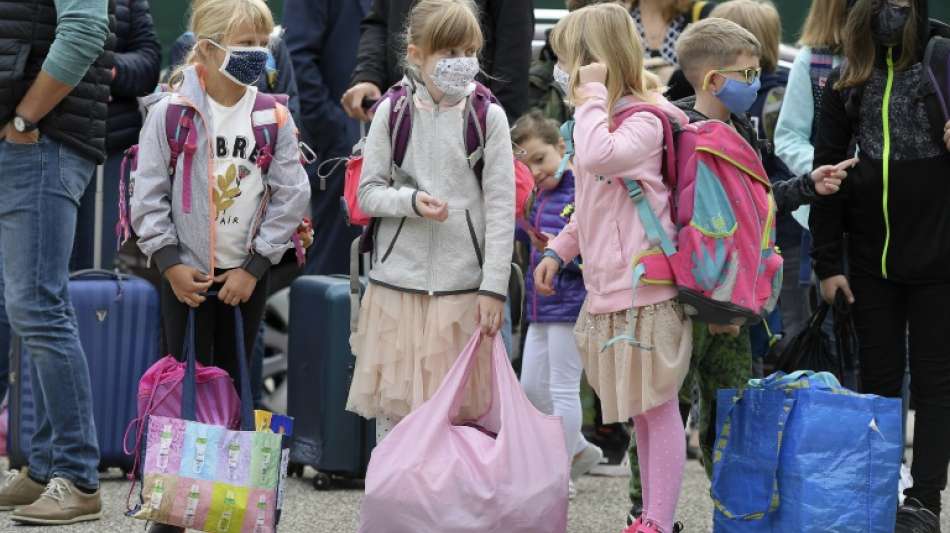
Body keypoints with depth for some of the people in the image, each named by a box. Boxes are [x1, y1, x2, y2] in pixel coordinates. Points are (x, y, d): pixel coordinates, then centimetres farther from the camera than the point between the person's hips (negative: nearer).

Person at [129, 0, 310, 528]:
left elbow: (291, 197, -1)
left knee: (234, 383, 7)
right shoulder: (171, 111, -7)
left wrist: (254, 266, -6)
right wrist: (169, 261, -9)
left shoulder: (275, 118, -1)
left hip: (247, 275, 2)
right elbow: (148, 193, -5)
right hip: (185, 274, -2)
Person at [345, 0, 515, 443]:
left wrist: (493, 289, -6)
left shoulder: (489, 117, -2)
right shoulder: (393, 112, 1)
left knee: (458, 409, 2)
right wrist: (411, 201, -16)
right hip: (398, 281, 1)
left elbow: (501, 208, -2)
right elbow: (368, 193, 5)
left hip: (461, 288, -1)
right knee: (392, 407, 6)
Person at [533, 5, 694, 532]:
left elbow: (598, 157, -34)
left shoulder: (645, 121, -13)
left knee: (656, 407, -3)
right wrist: (558, 250, 18)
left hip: (643, 290, -9)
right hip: (609, 290, 9)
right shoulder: (603, 122, 17)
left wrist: (593, 96, -23)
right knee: (639, 411, 14)